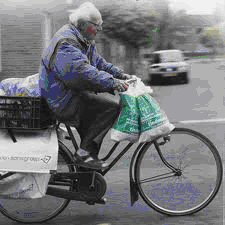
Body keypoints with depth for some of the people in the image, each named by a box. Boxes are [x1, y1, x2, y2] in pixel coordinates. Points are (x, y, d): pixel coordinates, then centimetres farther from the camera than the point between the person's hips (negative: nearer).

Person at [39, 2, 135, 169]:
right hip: (63, 99, -11)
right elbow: (84, 71, -32)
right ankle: (86, 153, -19)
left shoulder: (86, 42, 16)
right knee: (112, 107, -21)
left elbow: (99, 62, 20)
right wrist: (113, 83, -37)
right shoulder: (66, 43, -19)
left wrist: (121, 75, 5)